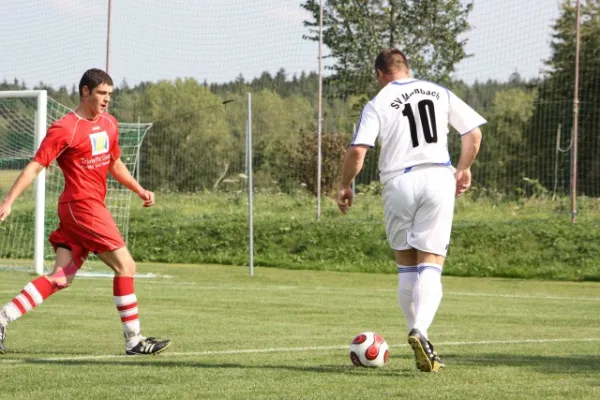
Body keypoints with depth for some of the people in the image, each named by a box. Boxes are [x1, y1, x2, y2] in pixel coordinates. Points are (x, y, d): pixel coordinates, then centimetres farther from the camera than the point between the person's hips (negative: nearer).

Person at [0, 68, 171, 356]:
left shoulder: (109, 124, 14)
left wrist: (139, 190, 18)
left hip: (94, 206, 9)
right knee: (125, 265, -9)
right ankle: (134, 340, -4)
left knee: (61, 278, 6)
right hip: (81, 205, -9)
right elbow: (35, 166, -13)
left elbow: (114, 163, 28)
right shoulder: (64, 129, -11)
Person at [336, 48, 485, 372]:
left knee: (406, 266, 14)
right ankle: (420, 331, -26)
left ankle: (416, 334, 14)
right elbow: (474, 133, 9)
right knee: (431, 265, -3)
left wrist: (345, 186, 6)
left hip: (399, 182, -1)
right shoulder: (439, 93, 10)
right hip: (438, 178, 1)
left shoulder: (378, 104, 1)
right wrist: (463, 170, 22)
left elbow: (357, 151, -9)